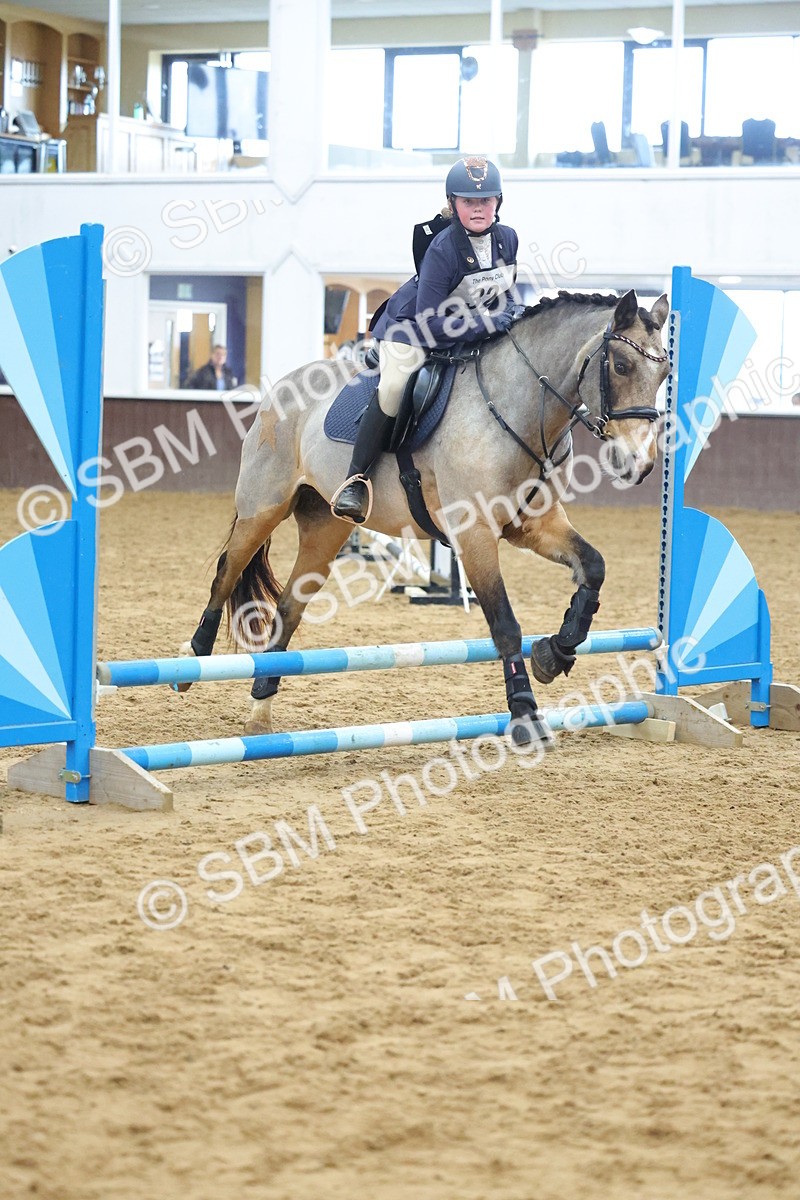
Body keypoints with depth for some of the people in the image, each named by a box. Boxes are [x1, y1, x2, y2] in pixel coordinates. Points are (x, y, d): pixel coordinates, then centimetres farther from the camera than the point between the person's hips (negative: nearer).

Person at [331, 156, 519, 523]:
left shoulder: (508, 238, -9)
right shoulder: (443, 249, -28)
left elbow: (504, 293, 11)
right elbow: (429, 322, -31)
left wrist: (507, 317, -10)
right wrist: (488, 324, -34)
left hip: (476, 331, 7)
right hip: (412, 328, -7)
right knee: (393, 389, -28)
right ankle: (356, 480, -21)